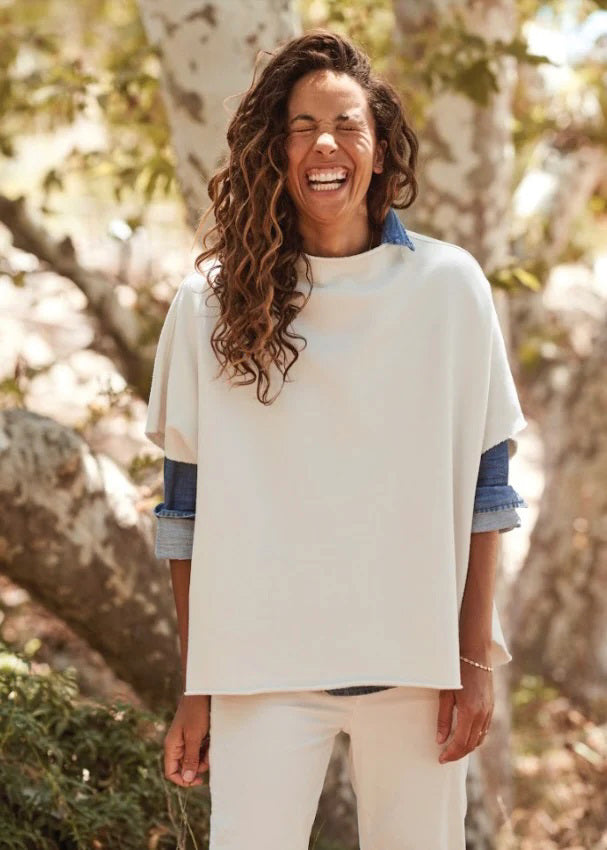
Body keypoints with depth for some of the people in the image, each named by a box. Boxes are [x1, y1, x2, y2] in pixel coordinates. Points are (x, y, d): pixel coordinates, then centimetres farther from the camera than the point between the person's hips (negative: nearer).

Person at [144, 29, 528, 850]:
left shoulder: (448, 284, 2)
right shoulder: (215, 300, 1)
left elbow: (481, 488, 4)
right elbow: (189, 506, 4)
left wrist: (474, 660, 1)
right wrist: (194, 690, 3)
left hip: (417, 660, 1)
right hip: (262, 663, 0)